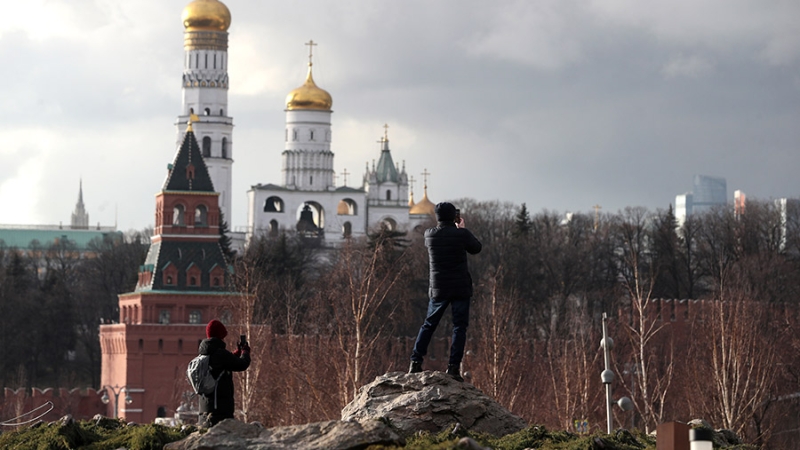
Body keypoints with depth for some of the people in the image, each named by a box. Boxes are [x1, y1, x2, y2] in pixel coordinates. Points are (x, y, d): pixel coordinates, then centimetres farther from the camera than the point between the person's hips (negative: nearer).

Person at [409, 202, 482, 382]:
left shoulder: (430, 235, -2)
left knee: (429, 325, 12)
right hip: (461, 289, -3)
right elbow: (476, 248, 8)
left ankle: (416, 362, 6)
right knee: (459, 326, 2)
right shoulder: (461, 234, -11)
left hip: (438, 288, 3)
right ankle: (453, 366, -7)